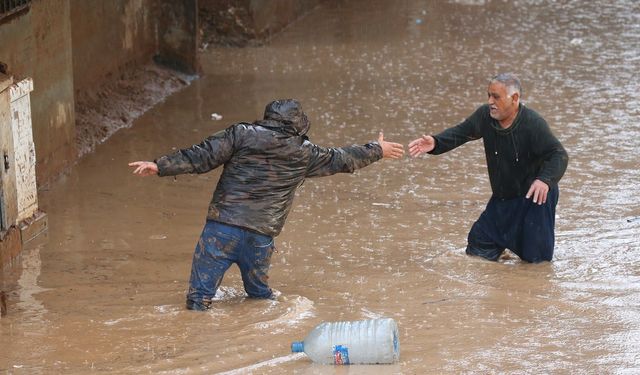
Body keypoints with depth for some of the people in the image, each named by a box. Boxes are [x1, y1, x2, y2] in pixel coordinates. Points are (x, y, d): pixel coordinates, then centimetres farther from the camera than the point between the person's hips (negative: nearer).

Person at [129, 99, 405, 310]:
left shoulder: (241, 134, 2)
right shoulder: (304, 154, 8)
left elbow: (202, 157, -4)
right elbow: (341, 160, 21)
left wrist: (160, 166, -2)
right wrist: (377, 151, 37)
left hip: (222, 228, -2)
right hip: (261, 237, 2)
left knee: (200, 296, -1)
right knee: (259, 293, 25)